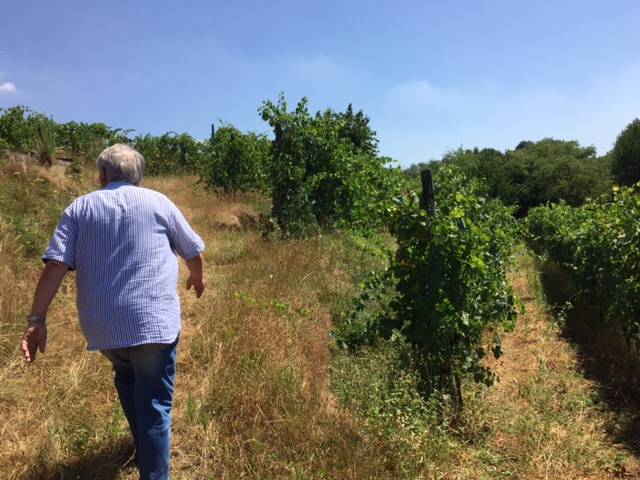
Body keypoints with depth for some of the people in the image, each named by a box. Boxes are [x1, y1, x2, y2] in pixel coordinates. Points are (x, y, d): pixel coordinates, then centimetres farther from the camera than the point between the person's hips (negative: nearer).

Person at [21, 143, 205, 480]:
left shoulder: (79, 208, 7)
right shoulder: (158, 202, 5)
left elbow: (55, 266, -3)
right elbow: (194, 252, 12)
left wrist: (37, 319, -1)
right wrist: (197, 277, 33)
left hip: (102, 325, 3)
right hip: (155, 321, -3)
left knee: (127, 377, 30)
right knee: (155, 404, 5)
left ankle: (145, 445, 45)